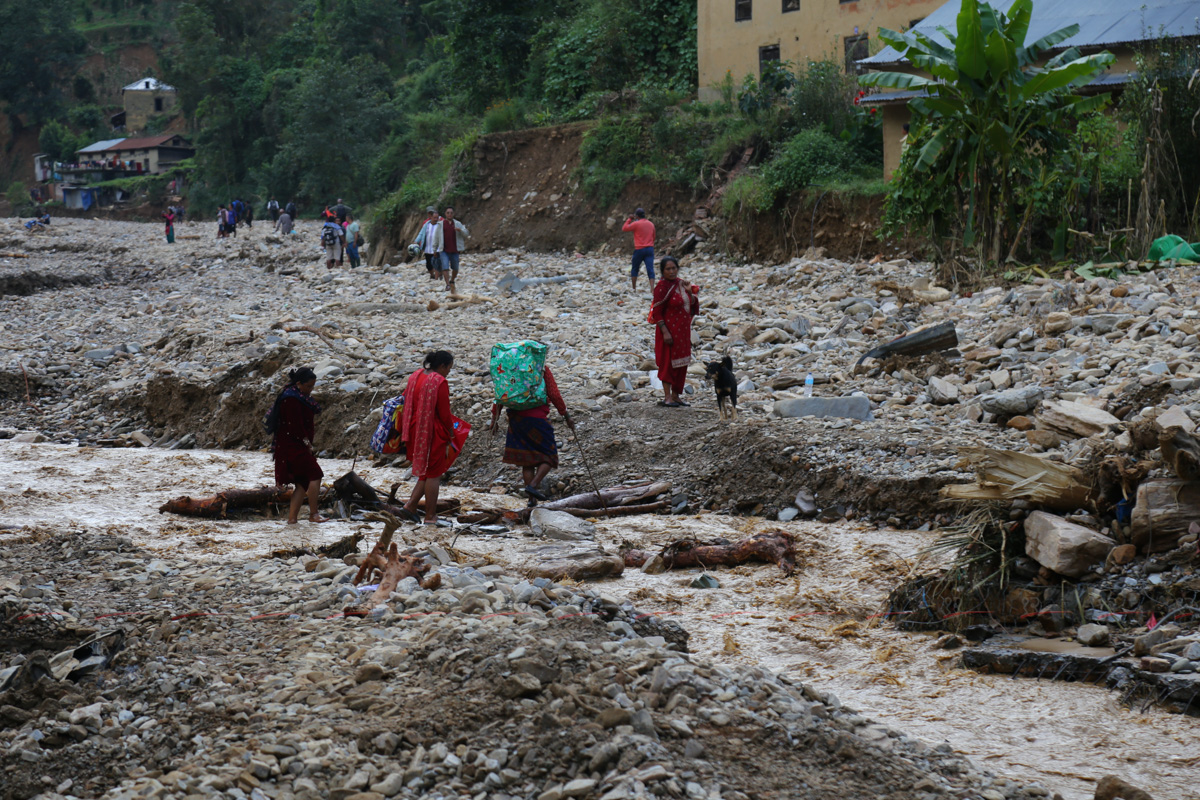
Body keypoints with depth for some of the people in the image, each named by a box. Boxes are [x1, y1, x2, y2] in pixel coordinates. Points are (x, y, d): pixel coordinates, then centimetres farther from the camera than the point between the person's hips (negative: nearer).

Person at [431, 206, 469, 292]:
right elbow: (436, 237, 10)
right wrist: (434, 249, 10)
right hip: (444, 251, -1)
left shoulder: (458, 224, 5)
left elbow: (466, 233, 1)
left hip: (454, 251, 1)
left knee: (455, 268, 10)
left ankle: (452, 281, 35)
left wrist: (460, 230, -21)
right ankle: (447, 285, -14)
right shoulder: (440, 224, 4)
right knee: (445, 267, -16)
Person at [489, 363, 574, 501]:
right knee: (549, 457, 8)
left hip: (515, 418, 5)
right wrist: (566, 416, 1)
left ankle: (532, 500, 9)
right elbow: (554, 395, -8)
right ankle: (533, 485, -14)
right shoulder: (543, 370, -4)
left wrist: (494, 419, 12)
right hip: (537, 418, -5)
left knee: (527, 460, 11)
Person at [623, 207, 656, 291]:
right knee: (650, 270, -5)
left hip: (639, 249, -3)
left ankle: (634, 288, 16)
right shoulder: (651, 224, 11)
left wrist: (629, 220, 13)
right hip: (650, 249, 3)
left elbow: (624, 229, 2)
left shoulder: (636, 224, -6)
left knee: (635, 269, 14)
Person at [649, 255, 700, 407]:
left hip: (683, 330, 8)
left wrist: (690, 294, -5)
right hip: (669, 329, -8)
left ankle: (676, 395, 20)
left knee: (681, 364, 11)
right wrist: (665, 332, -22)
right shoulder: (662, 287, -14)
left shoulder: (680, 283, 8)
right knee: (669, 362, -3)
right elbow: (657, 312, -16)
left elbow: (691, 305, 16)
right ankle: (667, 397, 3)